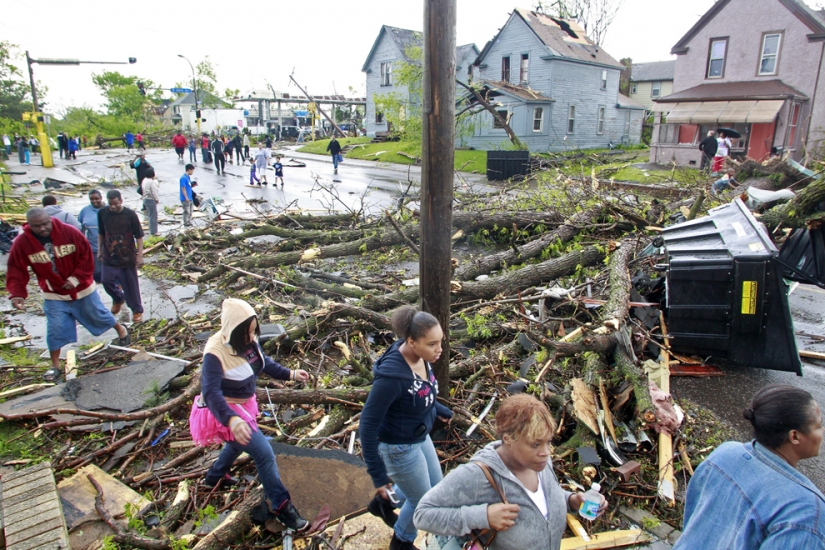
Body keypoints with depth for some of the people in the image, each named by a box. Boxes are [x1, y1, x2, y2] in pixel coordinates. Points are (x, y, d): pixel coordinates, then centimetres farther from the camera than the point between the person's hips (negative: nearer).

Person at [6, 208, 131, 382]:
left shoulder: (69, 232, -19)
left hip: (82, 289, -1)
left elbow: (86, 256, -13)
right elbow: (16, 271, -13)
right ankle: (55, 366, 18)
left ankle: (121, 329, 44)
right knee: (55, 329, 1)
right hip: (54, 295, 1)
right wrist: (17, 294, -27)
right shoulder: (21, 243, -16)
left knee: (98, 315, 14)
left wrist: (76, 278, -21)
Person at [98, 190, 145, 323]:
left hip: (128, 257, -3)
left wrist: (140, 255, -10)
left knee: (131, 285, 5)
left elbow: (139, 236, -8)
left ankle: (137, 310, 21)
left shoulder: (130, 215, -12)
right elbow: (101, 233, 11)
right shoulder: (102, 213, -3)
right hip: (109, 257, 3)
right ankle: (118, 298, 32)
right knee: (106, 280, 0)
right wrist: (99, 250, 12)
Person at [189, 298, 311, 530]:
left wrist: (290, 374, -3)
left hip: (243, 404, 9)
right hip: (225, 411, -9)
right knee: (264, 453, -12)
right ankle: (280, 506, 4)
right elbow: (211, 392, -41)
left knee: (239, 442, 33)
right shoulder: (216, 353, -32)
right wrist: (232, 420, -54)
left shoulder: (249, 341, -11)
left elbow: (264, 362, 7)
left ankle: (215, 476, 61)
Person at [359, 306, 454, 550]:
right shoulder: (391, 374, -36)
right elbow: (368, 424, -28)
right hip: (399, 447, -8)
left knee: (435, 488, 26)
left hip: (420, 436, 8)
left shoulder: (421, 357, -13)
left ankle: (384, 501, 49)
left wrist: (439, 409, 23)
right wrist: (377, 473, -24)